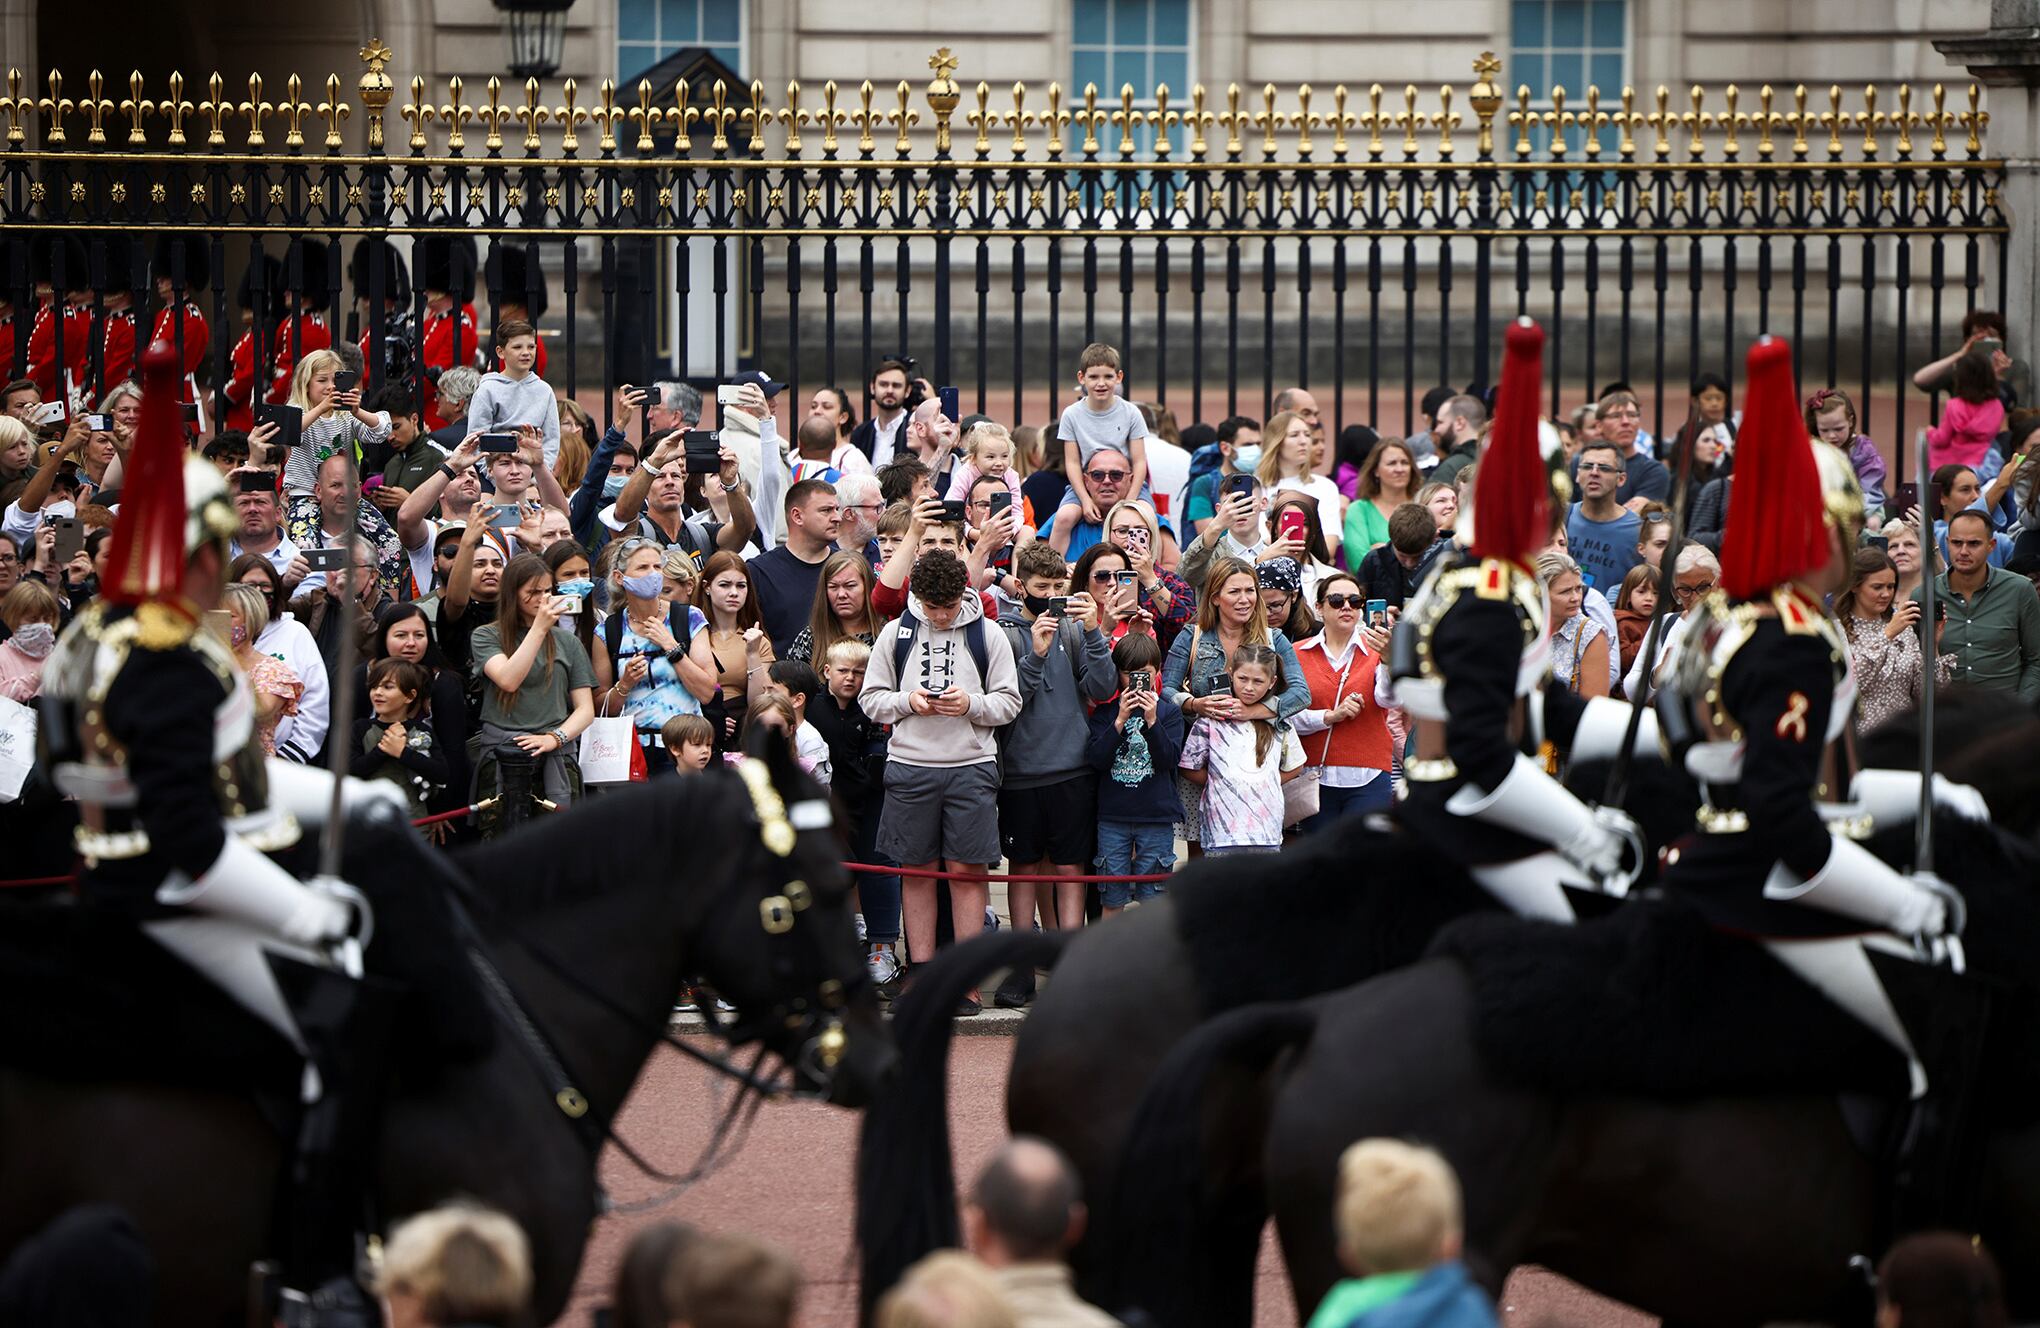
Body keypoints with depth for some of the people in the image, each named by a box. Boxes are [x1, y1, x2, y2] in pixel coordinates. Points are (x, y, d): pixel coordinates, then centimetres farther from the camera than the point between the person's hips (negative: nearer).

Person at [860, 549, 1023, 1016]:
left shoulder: (988, 636, 3)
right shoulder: (896, 633, 7)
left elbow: (1009, 702, 4)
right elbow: (870, 698, 9)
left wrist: (971, 704, -14)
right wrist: (907, 701, -10)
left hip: (971, 766, -1)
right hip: (909, 765, 1)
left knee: (968, 869, -2)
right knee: (918, 869, 5)